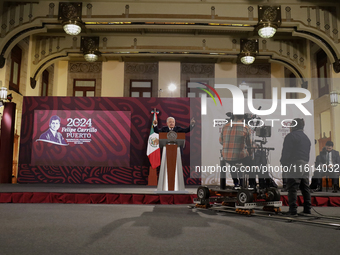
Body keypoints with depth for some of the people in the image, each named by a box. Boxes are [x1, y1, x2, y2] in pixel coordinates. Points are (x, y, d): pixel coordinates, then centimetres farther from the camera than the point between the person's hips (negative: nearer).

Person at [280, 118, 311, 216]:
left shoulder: (290, 136, -4)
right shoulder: (306, 138, 22)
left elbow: (286, 152, -9)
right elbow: (308, 152, 23)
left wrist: (283, 163, -2)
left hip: (294, 165, -8)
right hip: (305, 165, 8)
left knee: (292, 188, -8)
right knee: (305, 188, 11)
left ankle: (293, 209, -12)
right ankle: (307, 208, 14)